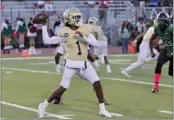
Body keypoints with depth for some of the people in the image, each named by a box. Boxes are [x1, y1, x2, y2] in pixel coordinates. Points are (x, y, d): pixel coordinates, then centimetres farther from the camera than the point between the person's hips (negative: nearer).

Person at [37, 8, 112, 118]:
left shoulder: (85, 30, 0)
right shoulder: (65, 33, -8)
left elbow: (97, 44, -9)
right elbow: (47, 41, -7)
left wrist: (84, 37, -21)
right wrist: (44, 26, -9)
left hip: (84, 64, 4)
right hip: (71, 64, -4)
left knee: (97, 83, -4)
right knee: (62, 88, -4)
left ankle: (102, 109, 10)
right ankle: (43, 105, 12)